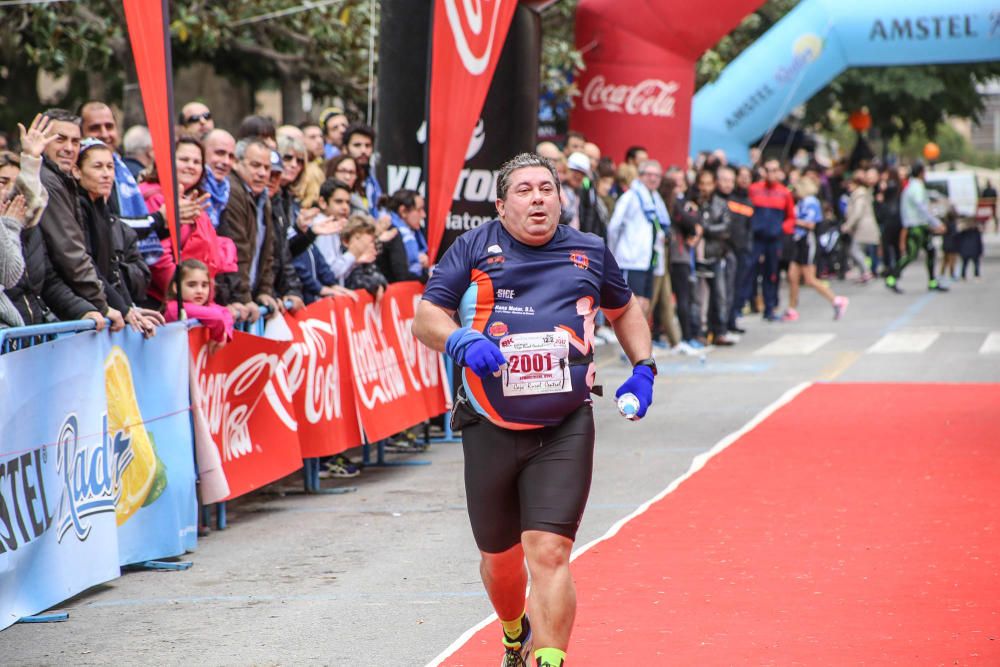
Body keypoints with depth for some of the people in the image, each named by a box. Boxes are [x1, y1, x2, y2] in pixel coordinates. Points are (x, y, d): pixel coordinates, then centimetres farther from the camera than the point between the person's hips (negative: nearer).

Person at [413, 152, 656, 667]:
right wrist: (460, 341, -22)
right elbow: (426, 316, -1)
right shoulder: (474, 248, 3)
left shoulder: (590, 252, 9)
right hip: (491, 428, 1)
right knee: (499, 557, 16)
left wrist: (642, 367, 13)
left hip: (565, 431, -1)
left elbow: (624, 308, 27)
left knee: (549, 551, -16)